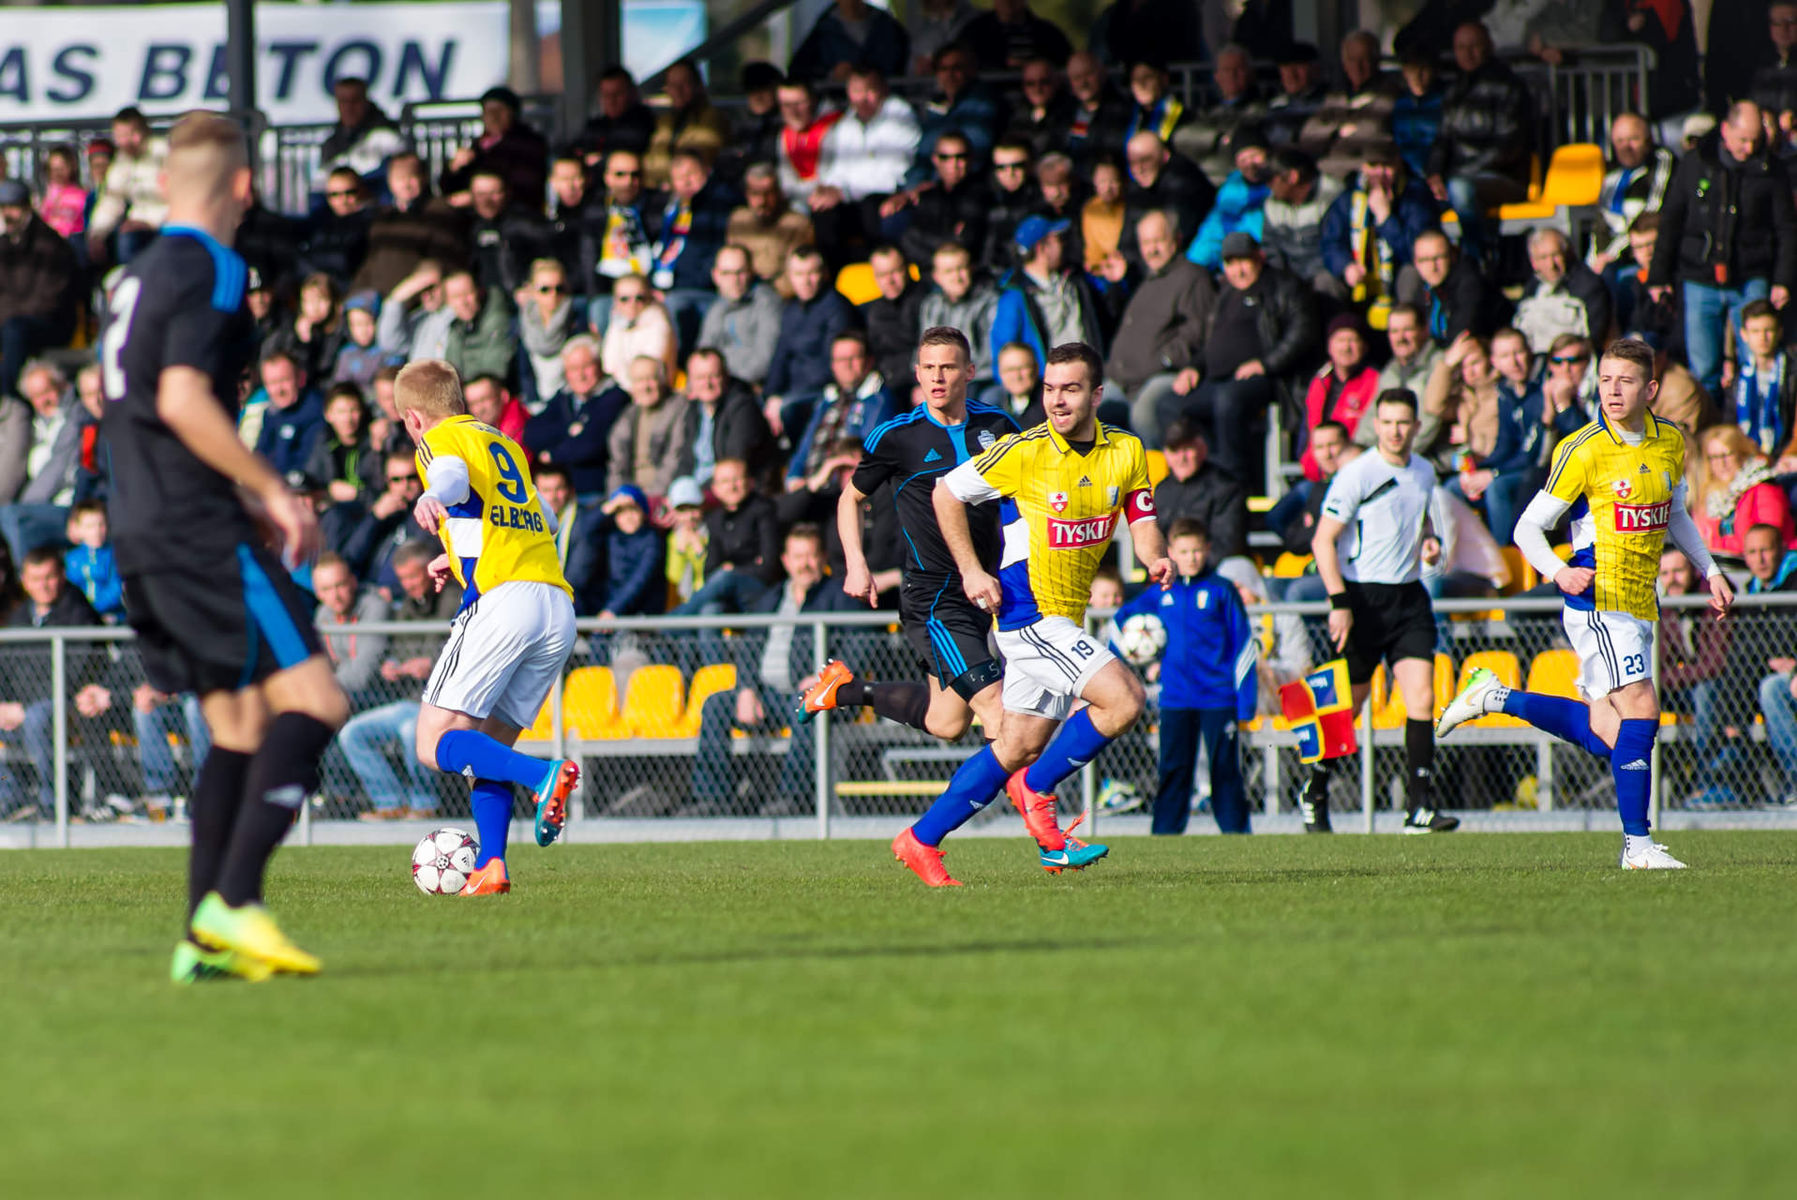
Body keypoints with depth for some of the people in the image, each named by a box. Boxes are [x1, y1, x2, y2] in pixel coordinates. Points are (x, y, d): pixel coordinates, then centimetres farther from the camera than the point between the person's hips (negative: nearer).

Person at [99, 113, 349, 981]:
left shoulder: (136, 277, 18)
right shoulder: (209, 271, -10)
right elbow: (183, 399, -21)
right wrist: (272, 491, -15)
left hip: (140, 535, 9)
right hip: (197, 528, -9)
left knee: (239, 726, 11)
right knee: (311, 700, -10)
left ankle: (204, 939, 4)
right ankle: (232, 904, -21)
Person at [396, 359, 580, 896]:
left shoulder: (440, 440, 7)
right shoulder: (505, 444, 29)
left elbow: (454, 476, -19)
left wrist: (432, 500, -41)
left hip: (502, 598, -8)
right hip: (559, 606, 8)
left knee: (435, 744, -7)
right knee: (488, 744, 14)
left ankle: (544, 775, -27)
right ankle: (491, 865, -2)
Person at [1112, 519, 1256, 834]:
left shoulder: (1221, 591, -1)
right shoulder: (1161, 593, 7)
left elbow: (1243, 645, -1)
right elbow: (1123, 617, 23)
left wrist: (1246, 701, -5)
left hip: (1218, 698, -3)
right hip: (1175, 699, 3)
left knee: (1225, 769, 2)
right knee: (1173, 769, 4)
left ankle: (1236, 830, 8)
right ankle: (1165, 832, 7)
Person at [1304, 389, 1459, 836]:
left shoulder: (1424, 472, 10)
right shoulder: (1356, 475, -10)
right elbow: (1323, 540, -11)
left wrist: (1428, 544, 6)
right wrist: (1339, 602, -18)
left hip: (1409, 595, 5)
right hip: (1363, 597, -5)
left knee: (1421, 695, -9)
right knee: (1349, 702, 3)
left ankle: (1420, 808, -10)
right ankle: (1314, 796, 24)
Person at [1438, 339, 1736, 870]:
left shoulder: (1670, 443, 7)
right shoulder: (1584, 451, -12)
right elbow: (1528, 528, -8)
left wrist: (1709, 571, 20)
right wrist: (1559, 572, -26)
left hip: (1640, 603, 7)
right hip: (1598, 599, -7)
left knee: (1603, 735, 8)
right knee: (1640, 708, -18)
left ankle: (1495, 697, 24)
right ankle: (1638, 845, -14)